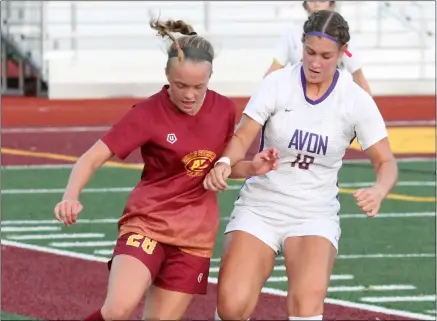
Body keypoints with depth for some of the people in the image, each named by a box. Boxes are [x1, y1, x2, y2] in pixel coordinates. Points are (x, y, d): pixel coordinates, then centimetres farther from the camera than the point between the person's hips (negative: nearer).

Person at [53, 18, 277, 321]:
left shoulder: (224, 109, 0)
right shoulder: (149, 114, -14)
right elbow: (92, 158, -16)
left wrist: (252, 167, -5)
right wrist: (72, 197, -35)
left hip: (195, 236, 4)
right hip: (147, 224, -4)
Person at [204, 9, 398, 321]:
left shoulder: (356, 100, -7)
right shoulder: (277, 84, -9)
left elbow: (386, 162, -5)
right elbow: (243, 137, -12)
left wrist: (378, 190, -28)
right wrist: (224, 163, -34)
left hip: (316, 215, 0)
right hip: (259, 208, 0)